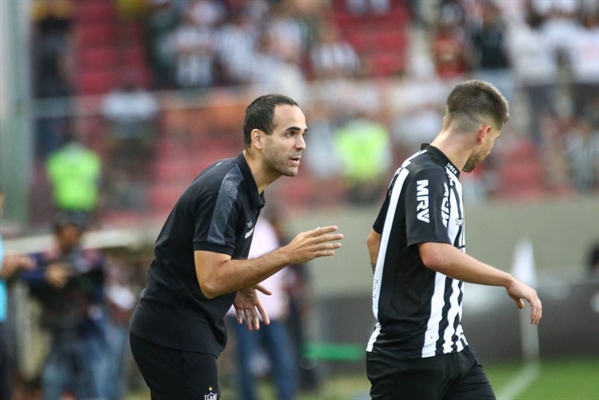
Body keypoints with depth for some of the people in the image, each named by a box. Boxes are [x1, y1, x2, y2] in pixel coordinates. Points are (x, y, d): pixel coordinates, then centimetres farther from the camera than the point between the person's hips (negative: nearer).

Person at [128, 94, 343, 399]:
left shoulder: (240, 183, 10)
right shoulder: (224, 190, -21)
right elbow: (211, 280, -27)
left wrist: (237, 286, 12)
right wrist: (287, 255, -28)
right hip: (175, 336, -10)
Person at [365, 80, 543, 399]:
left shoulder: (440, 174, 13)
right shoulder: (426, 176, -16)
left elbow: (375, 239, 26)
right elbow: (435, 254, -31)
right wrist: (509, 281, -23)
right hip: (411, 357, -9)